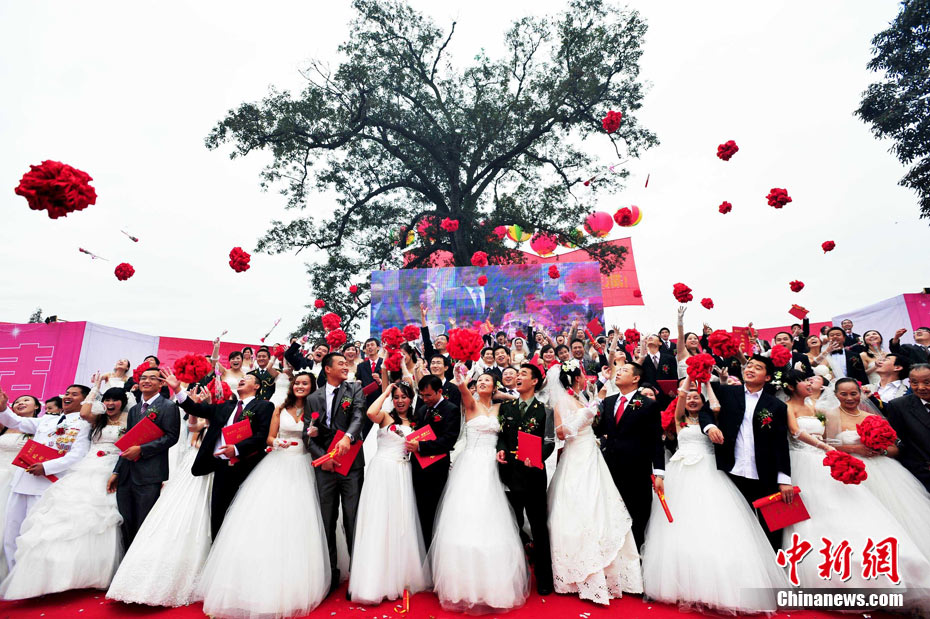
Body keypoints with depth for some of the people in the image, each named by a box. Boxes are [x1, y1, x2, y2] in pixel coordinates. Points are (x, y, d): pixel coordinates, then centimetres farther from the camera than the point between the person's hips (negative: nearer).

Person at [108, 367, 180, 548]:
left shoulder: (168, 407, -5)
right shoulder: (134, 409, 17)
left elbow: (171, 437, -13)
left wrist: (141, 449, -18)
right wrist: (116, 472, 15)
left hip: (150, 475, -7)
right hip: (126, 475, 7)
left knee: (144, 527, 0)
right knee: (127, 525, 13)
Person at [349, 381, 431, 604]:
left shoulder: (415, 422, 12)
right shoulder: (386, 416, -1)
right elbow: (371, 413, -24)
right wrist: (385, 392, -13)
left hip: (403, 475, 4)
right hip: (382, 471, -4)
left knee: (402, 524, 9)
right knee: (379, 523, -2)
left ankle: (400, 577, 23)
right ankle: (376, 581, 10)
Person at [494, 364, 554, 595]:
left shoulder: (545, 410, -1)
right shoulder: (506, 407, 9)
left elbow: (549, 442, -4)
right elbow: (501, 435, 10)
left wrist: (537, 457, -21)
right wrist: (501, 449, -9)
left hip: (533, 472, -3)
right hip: (510, 472, 3)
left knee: (539, 526, 7)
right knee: (512, 526, 14)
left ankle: (543, 578, 23)